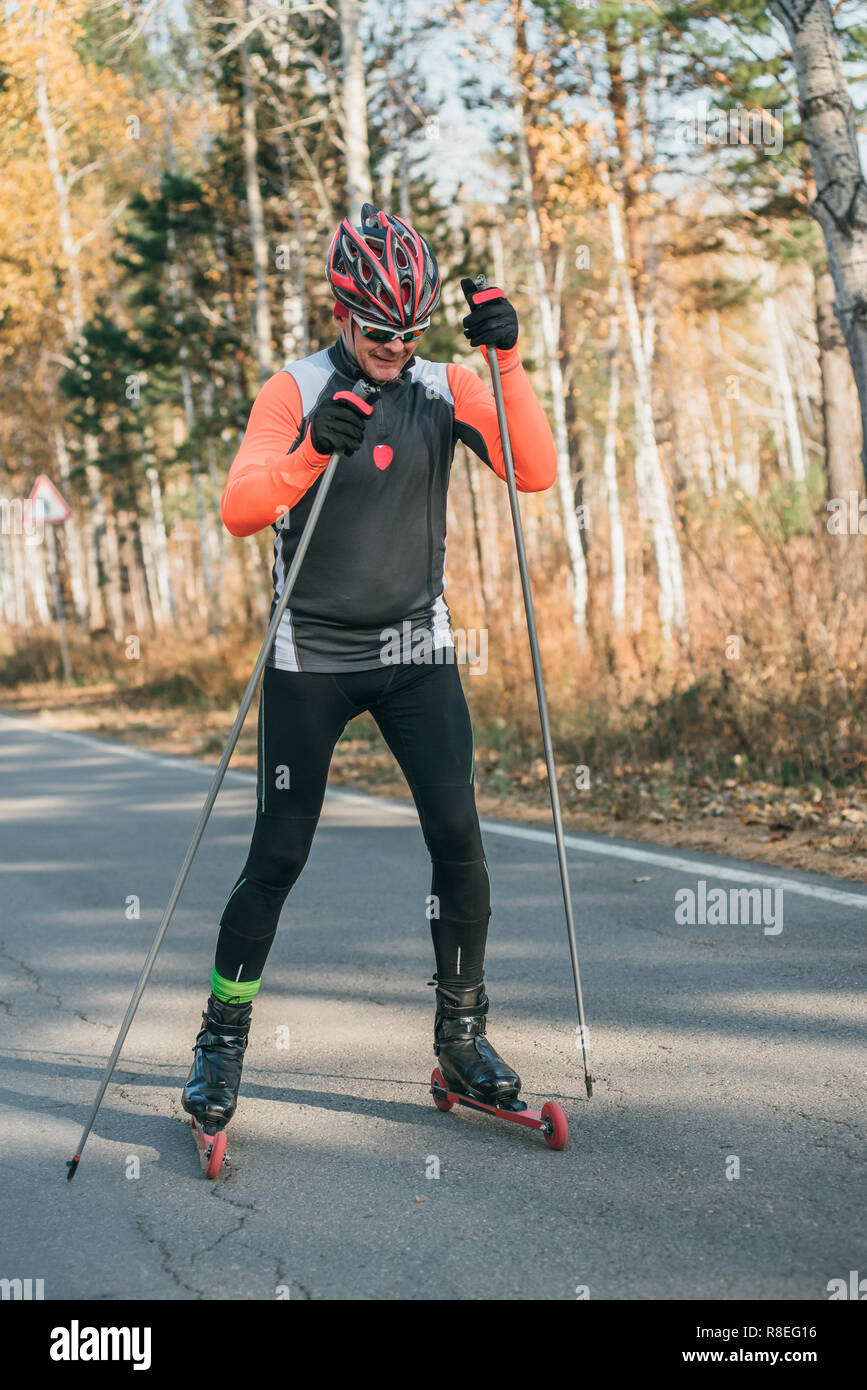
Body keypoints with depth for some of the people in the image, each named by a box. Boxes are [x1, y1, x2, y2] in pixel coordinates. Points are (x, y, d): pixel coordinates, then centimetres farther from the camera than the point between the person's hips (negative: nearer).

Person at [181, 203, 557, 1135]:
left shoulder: (445, 390, 2)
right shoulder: (296, 392, -6)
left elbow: (536, 474, -11)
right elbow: (239, 510, -19)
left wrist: (507, 361, -20)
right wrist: (314, 451, -36)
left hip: (416, 654, 2)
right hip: (311, 659, -2)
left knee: (457, 834, -8)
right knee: (279, 854, -2)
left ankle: (462, 1035, 7)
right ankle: (222, 1039, 16)